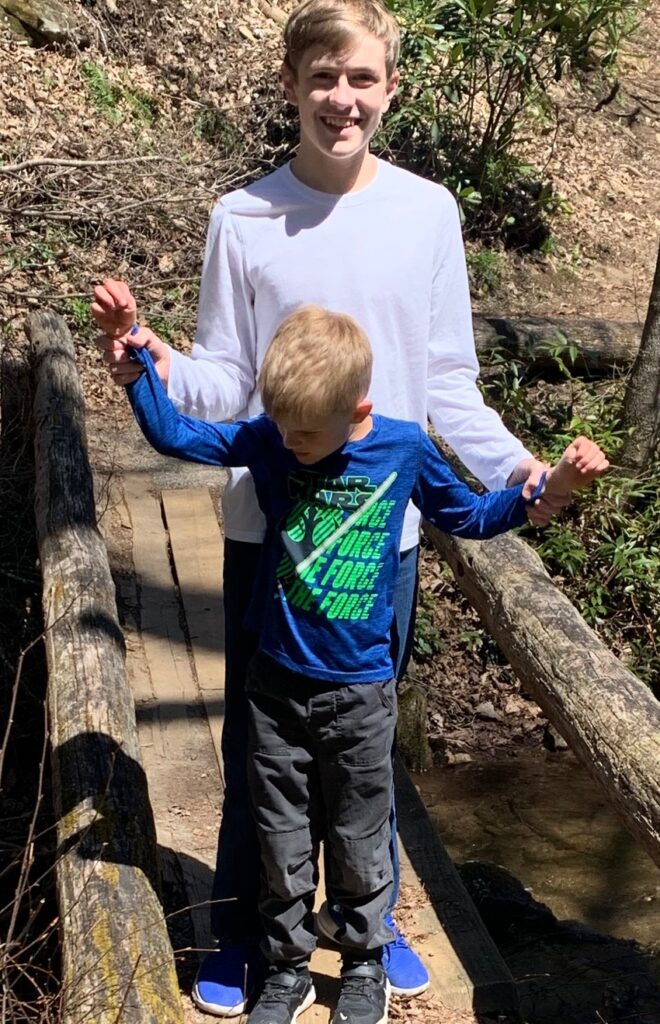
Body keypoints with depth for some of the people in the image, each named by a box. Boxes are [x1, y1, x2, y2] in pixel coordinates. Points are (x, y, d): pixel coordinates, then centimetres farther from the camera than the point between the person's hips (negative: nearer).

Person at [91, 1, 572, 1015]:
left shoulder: (428, 212, -2)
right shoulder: (244, 219, -4)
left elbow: (448, 386, 1)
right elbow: (224, 383, -2)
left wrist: (517, 468, -12)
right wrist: (159, 369, -22)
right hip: (266, 525, 0)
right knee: (255, 737, 11)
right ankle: (242, 930, 32)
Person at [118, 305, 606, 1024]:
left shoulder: (405, 450, -8)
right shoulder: (268, 440, -8)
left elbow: (470, 517, 7)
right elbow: (173, 435, -2)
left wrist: (547, 487, -4)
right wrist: (138, 360, -13)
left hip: (360, 694, -1)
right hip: (277, 687, 1)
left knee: (358, 845, 14)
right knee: (282, 845, 13)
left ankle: (365, 966, 37)